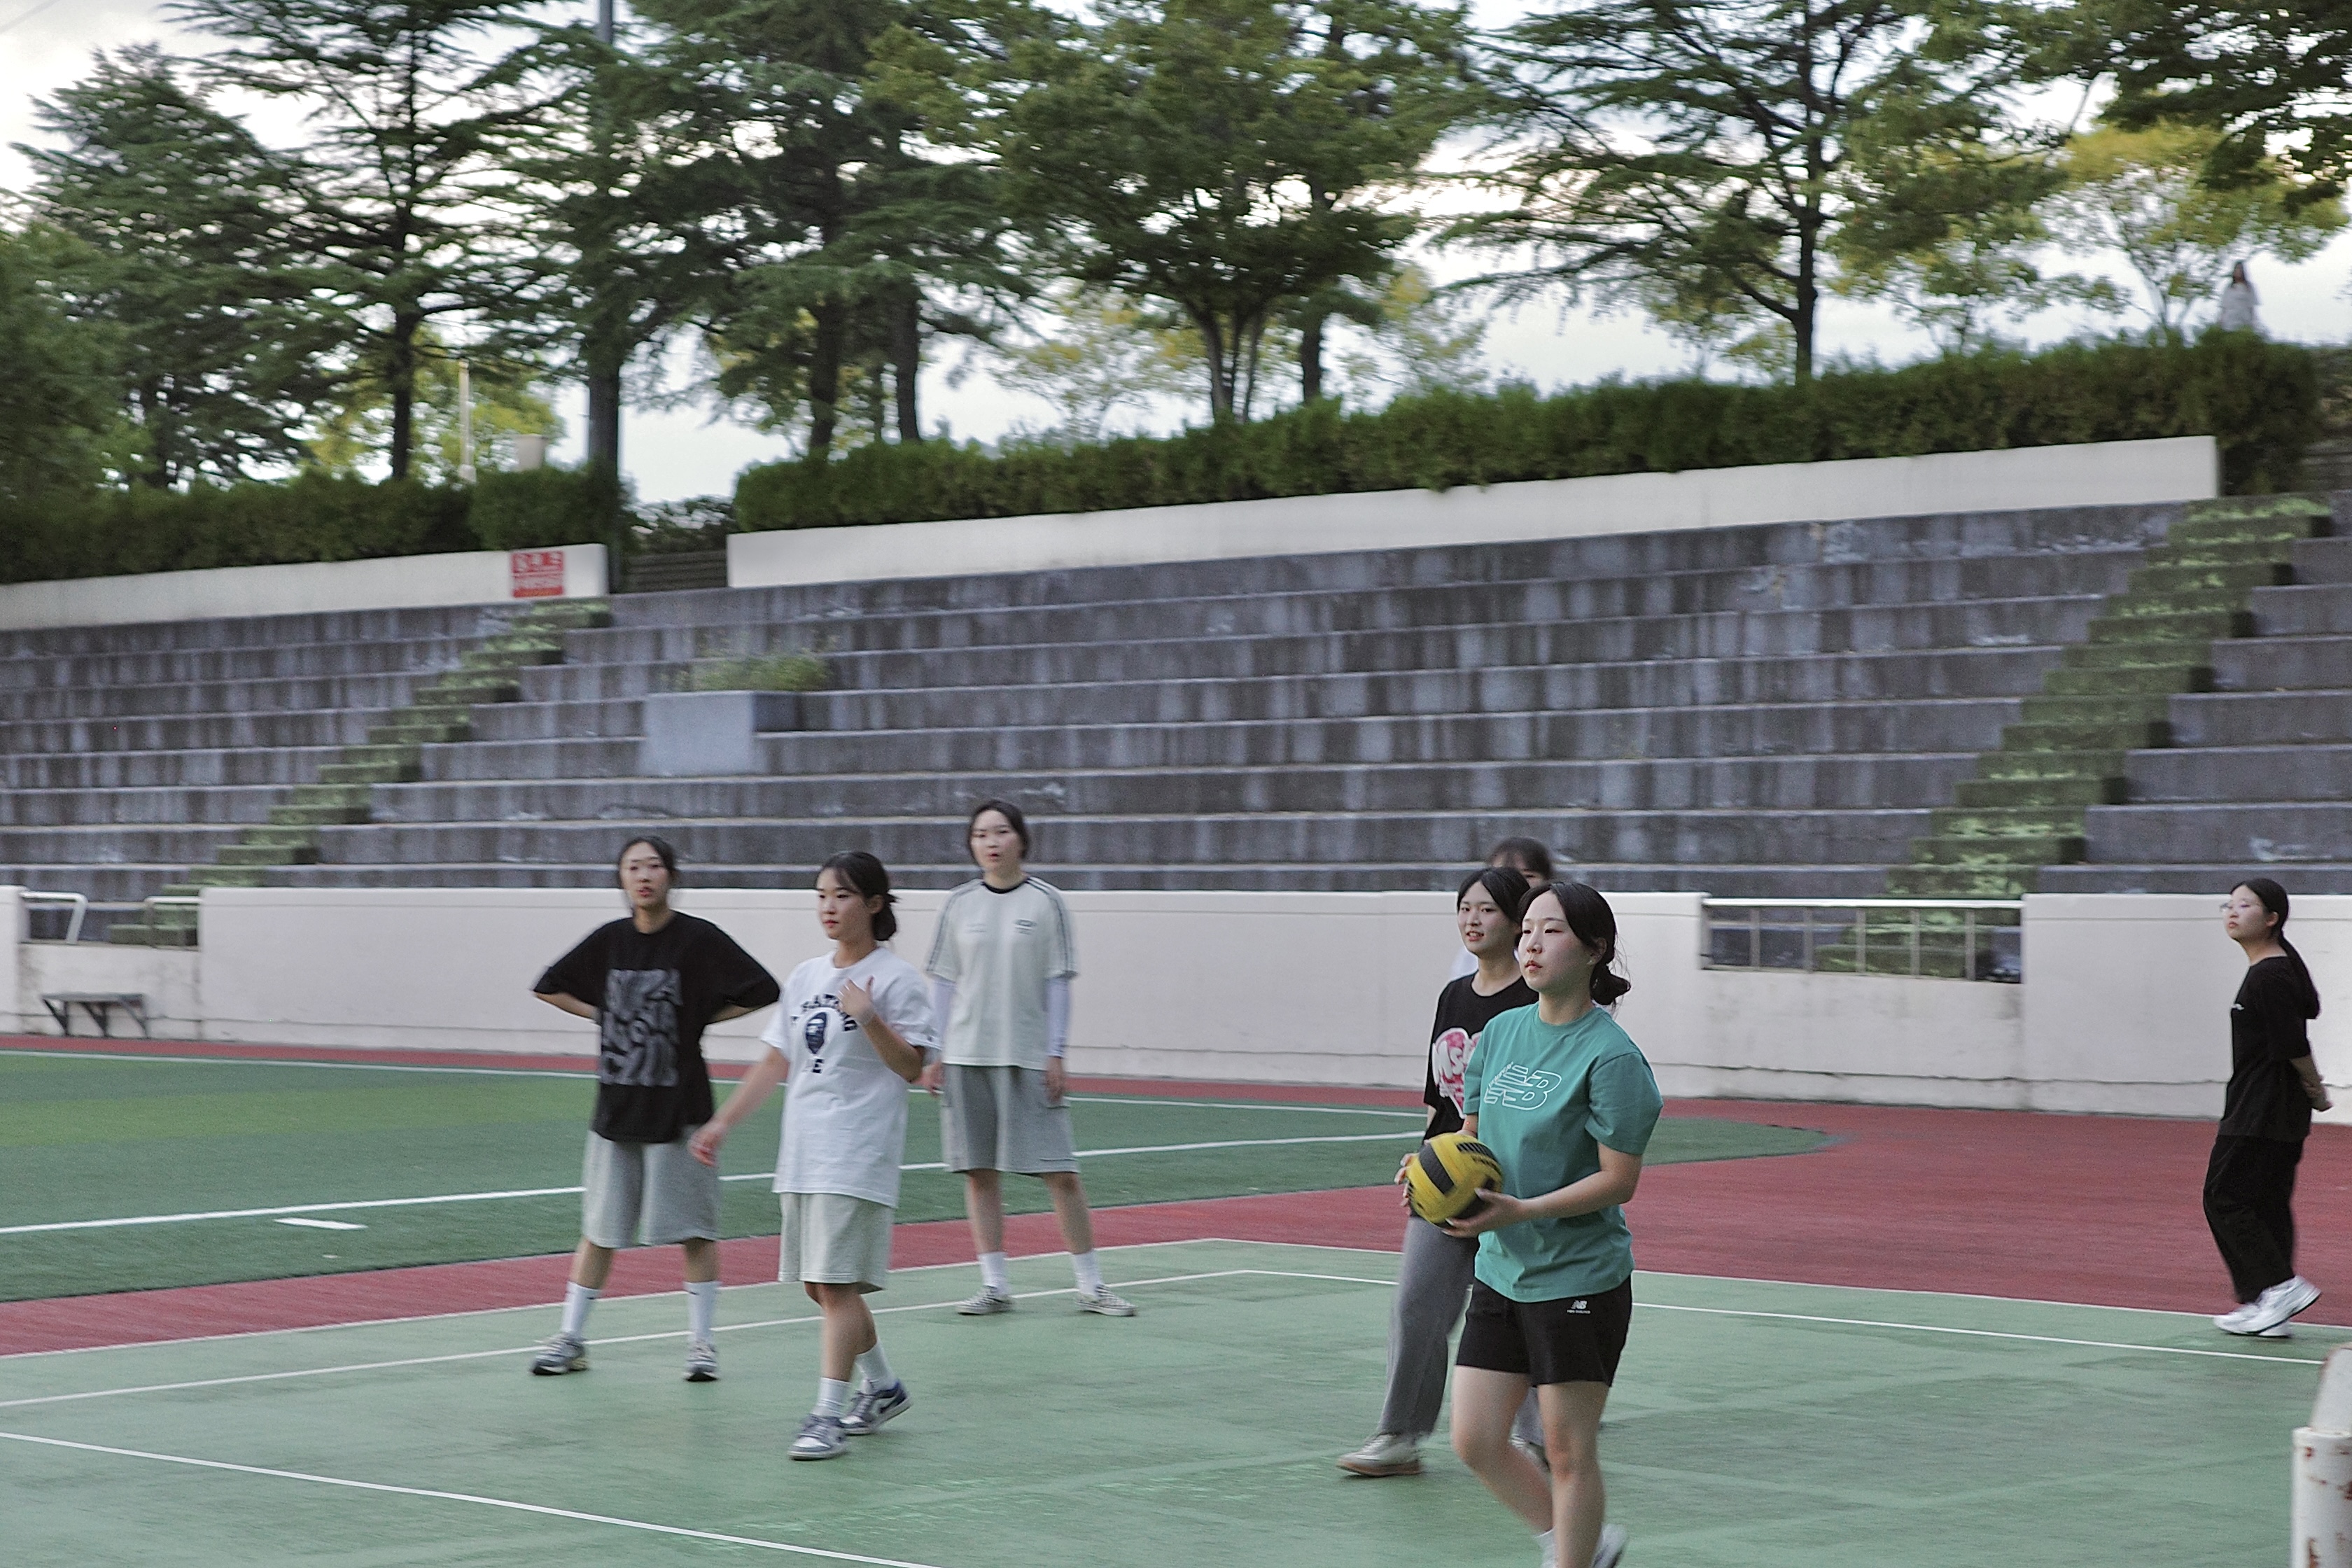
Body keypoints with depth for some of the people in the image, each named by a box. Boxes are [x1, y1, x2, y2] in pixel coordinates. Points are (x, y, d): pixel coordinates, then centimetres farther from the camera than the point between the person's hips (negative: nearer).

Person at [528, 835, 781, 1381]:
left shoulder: (698, 940, -9)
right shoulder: (608, 941, 3)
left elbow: (762, 991, -10)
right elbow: (550, 987, 16)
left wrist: (701, 1018, -7)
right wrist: (602, 1015, 4)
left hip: (678, 1109, -3)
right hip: (616, 1106, 4)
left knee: (693, 1228, 1)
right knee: (599, 1229, 9)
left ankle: (701, 1341, 9)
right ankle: (570, 1338, 16)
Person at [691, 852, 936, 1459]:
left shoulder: (896, 979, -6)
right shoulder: (805, 978, 13)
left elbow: (912, 1067, -10)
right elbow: (775, 1062, 18)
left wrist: (870, 1019, -23)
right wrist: (723, 1121, 14)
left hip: (857, 1158, -7)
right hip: (801, 1154, 7)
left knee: (837, 1283, -11)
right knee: (819, 1285, 12)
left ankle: (829, 1417, -8)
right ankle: (883, 1388, 30)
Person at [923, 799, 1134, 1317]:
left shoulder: (1045, 902, 1)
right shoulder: (958, 904, 7)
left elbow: (1058, 983, 1)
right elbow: (944, 983, 10)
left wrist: (1056, 1055, -4)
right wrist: (934, 1053, 4)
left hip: (1028, 1056, -2)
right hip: (966, 1056, 2)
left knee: (1060, 1172, -5)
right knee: (979, 1172, 3)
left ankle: (1091, 1285, 3)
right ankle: (994, 1285, 11)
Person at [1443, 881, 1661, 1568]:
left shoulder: (1610, 1056, -15)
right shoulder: (1502, 1032, 5)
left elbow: (1619, 1178, -16)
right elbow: (1473, 1133, 17)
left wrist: (1520, 1210, -24)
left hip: (1579, 1277, -7)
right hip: (1501, 1272, 7)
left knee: (1567, 1451, 2)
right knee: (1476, 1440, 7)